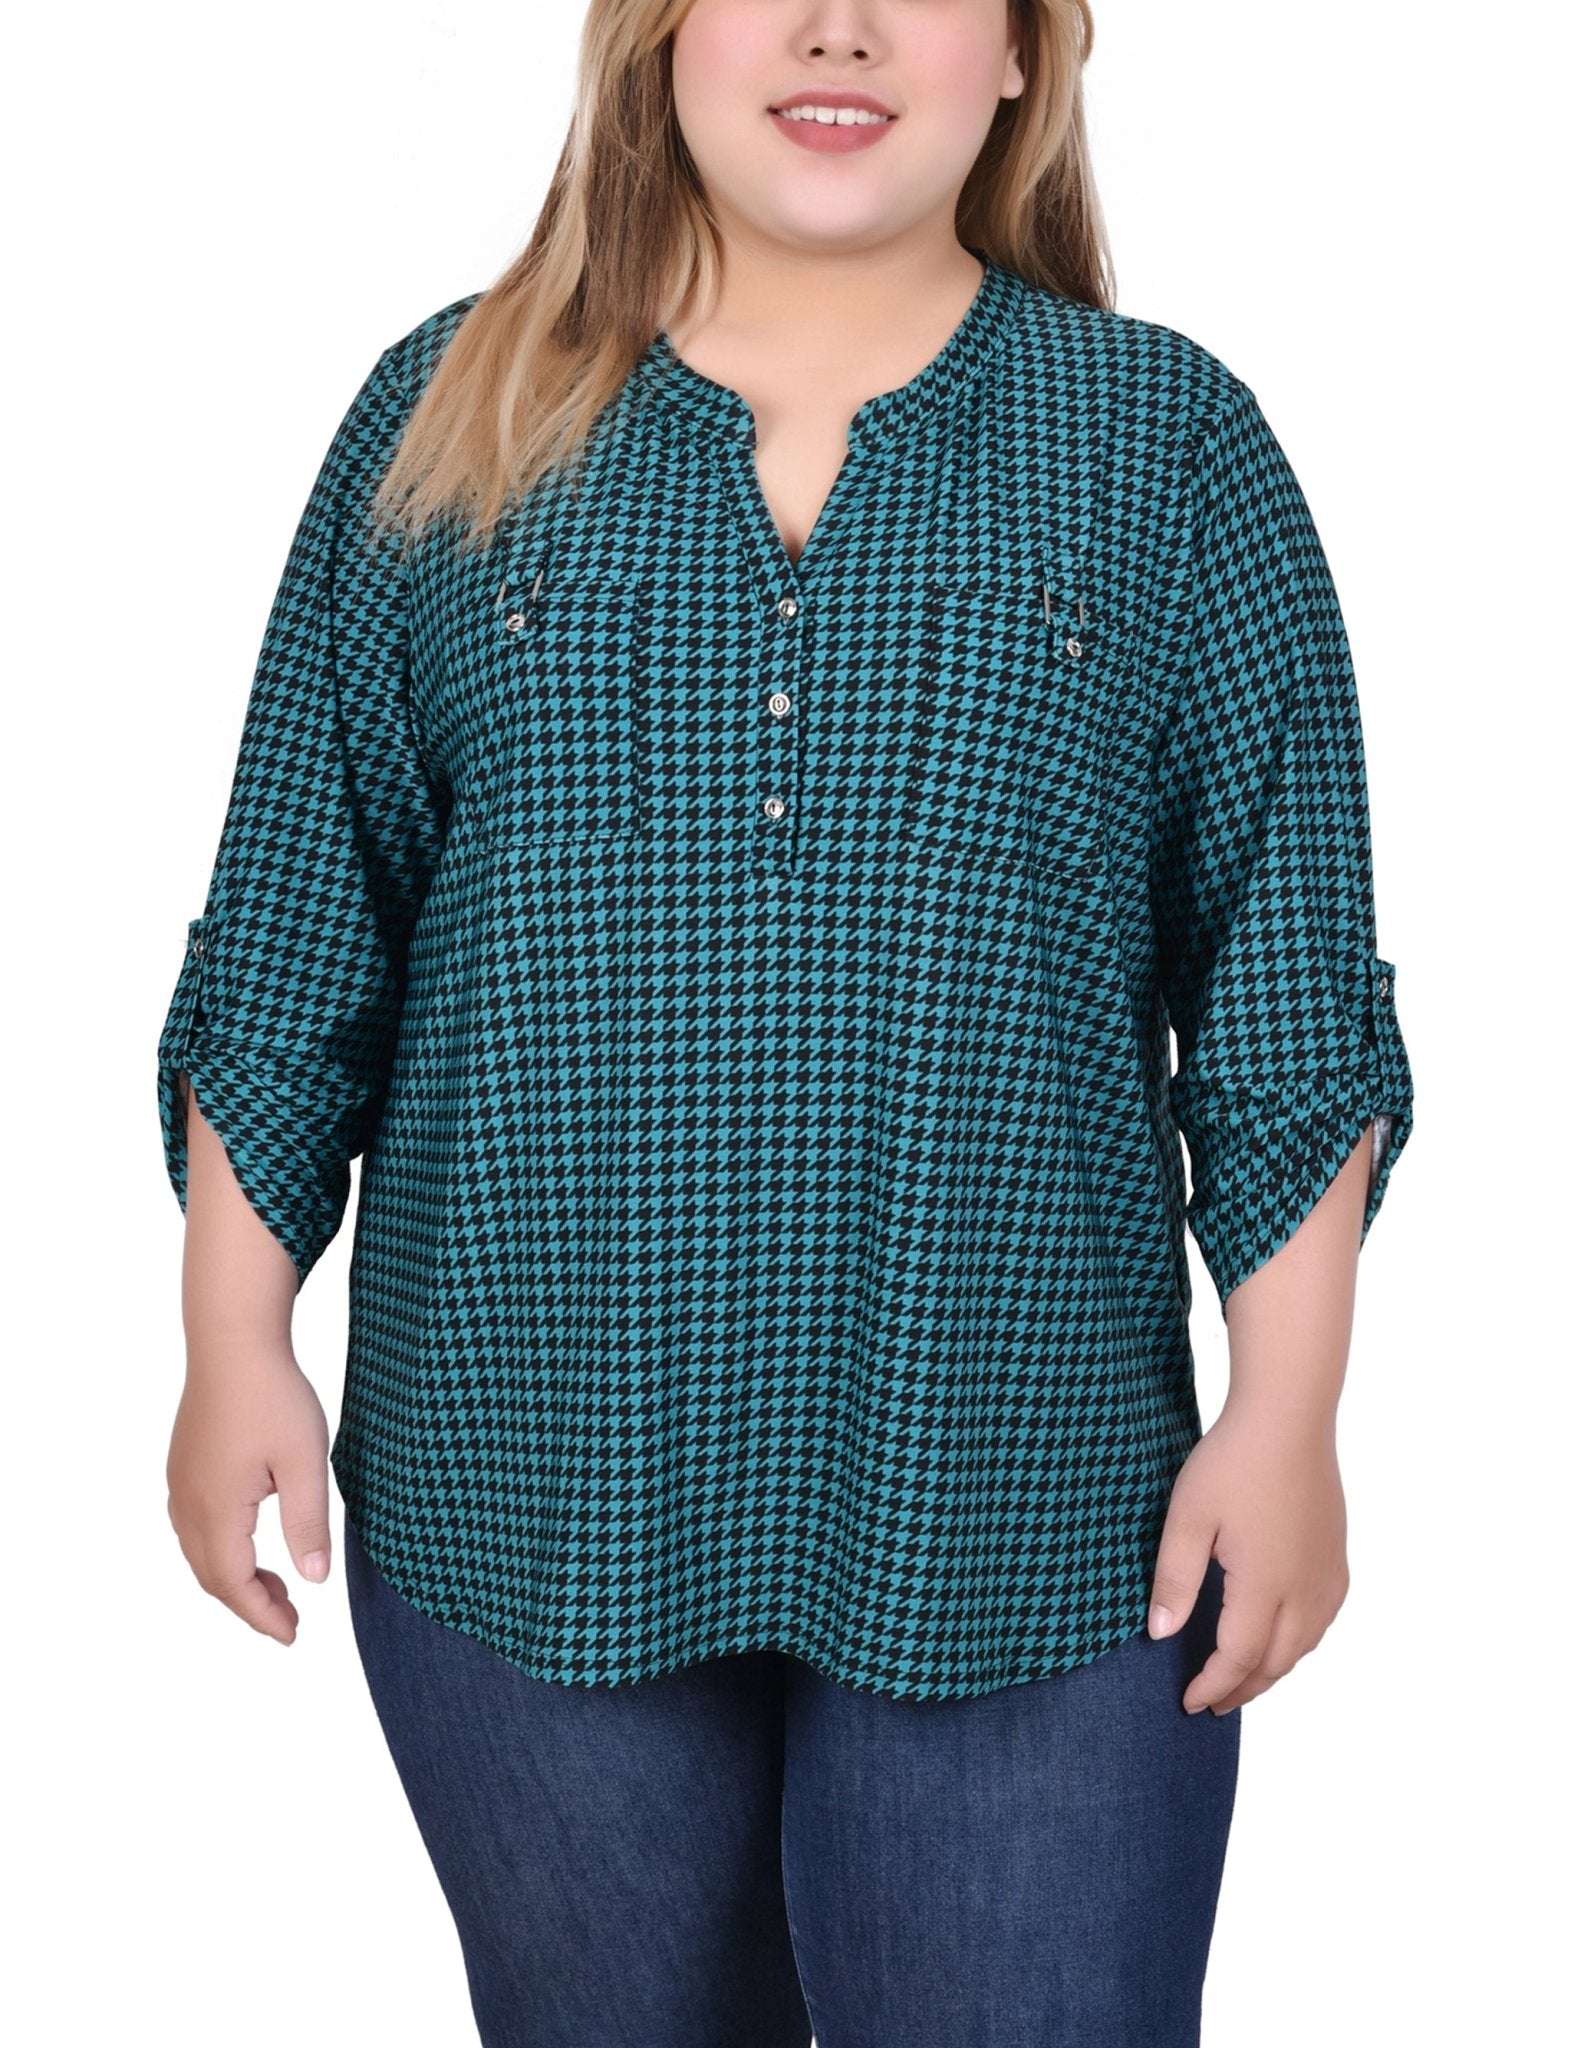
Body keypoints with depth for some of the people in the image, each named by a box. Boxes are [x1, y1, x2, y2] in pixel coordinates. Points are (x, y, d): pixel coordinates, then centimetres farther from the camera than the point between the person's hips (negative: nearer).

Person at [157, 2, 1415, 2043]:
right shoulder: (456, 419, 4)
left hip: (1018, 1507, -1)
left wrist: (1289, 1410, -3)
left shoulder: (1167, 445, 2)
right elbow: (294, 934, 6)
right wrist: (238, 1343, 2)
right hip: (524, 1491, 1)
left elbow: (1288, 985, 2)